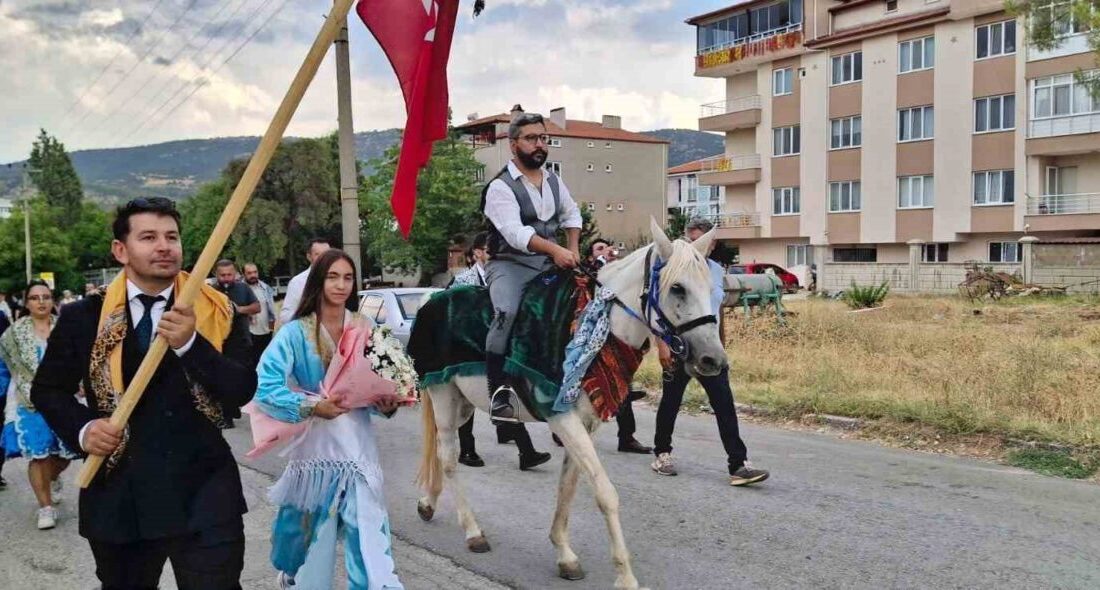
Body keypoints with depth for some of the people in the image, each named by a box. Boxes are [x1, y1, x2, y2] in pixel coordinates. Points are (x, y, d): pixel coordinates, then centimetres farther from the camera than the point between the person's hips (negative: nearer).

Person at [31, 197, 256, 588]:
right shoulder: (84, 317, 0)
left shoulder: (215, 311, -3)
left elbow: (242, 390, -10)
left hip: (202, 492, -2)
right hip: (118, 494, 2)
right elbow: (47, 389, 11)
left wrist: (190, 343, -25)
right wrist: (81, 429, -8)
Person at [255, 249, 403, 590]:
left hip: (357, 445, 2)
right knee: (310, 531, 16)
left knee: (369, 532, -6)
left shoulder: (364, 329, 5)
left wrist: (388, 405, -11)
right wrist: (311, 406, -28)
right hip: (314, 445, -2)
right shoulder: (296, 333, -6)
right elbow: (266, 386, -16)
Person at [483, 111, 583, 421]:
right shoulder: (500, 187, -10)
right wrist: (555, 250, -34)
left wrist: (573, 250, 13)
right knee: (507, 312, -33)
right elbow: (515, 232, -23)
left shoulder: (554, 181, 13)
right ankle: (499, 389, -29)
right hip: (510, 265, -7)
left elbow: (571, 215, 29)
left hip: (550, 265, 7)